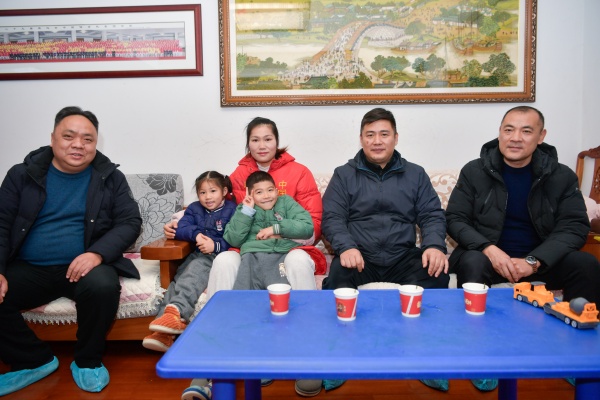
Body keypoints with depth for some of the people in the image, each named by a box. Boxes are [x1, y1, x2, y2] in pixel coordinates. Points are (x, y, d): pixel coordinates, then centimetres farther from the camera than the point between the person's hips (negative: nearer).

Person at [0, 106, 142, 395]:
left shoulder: (111, 178, 4)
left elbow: (130, 222, -2)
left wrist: (98, 253, -21)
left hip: (83, 265, -1)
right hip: (27, 269, 2)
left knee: (103, 287, -33)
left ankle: (87, 361, -4)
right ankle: (35, 360, 3)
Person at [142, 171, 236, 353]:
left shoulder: (231, 210, 3)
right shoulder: (194, 209, 19)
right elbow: (180, 229, 5)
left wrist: (215, 245, -20)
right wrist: (195, 234, -14)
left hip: (218, 256, -4)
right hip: (196, 255, 4)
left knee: (195, 269, -33)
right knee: (179, 278, -22)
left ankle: (176, 311, -50)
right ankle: (164, 331, -37)